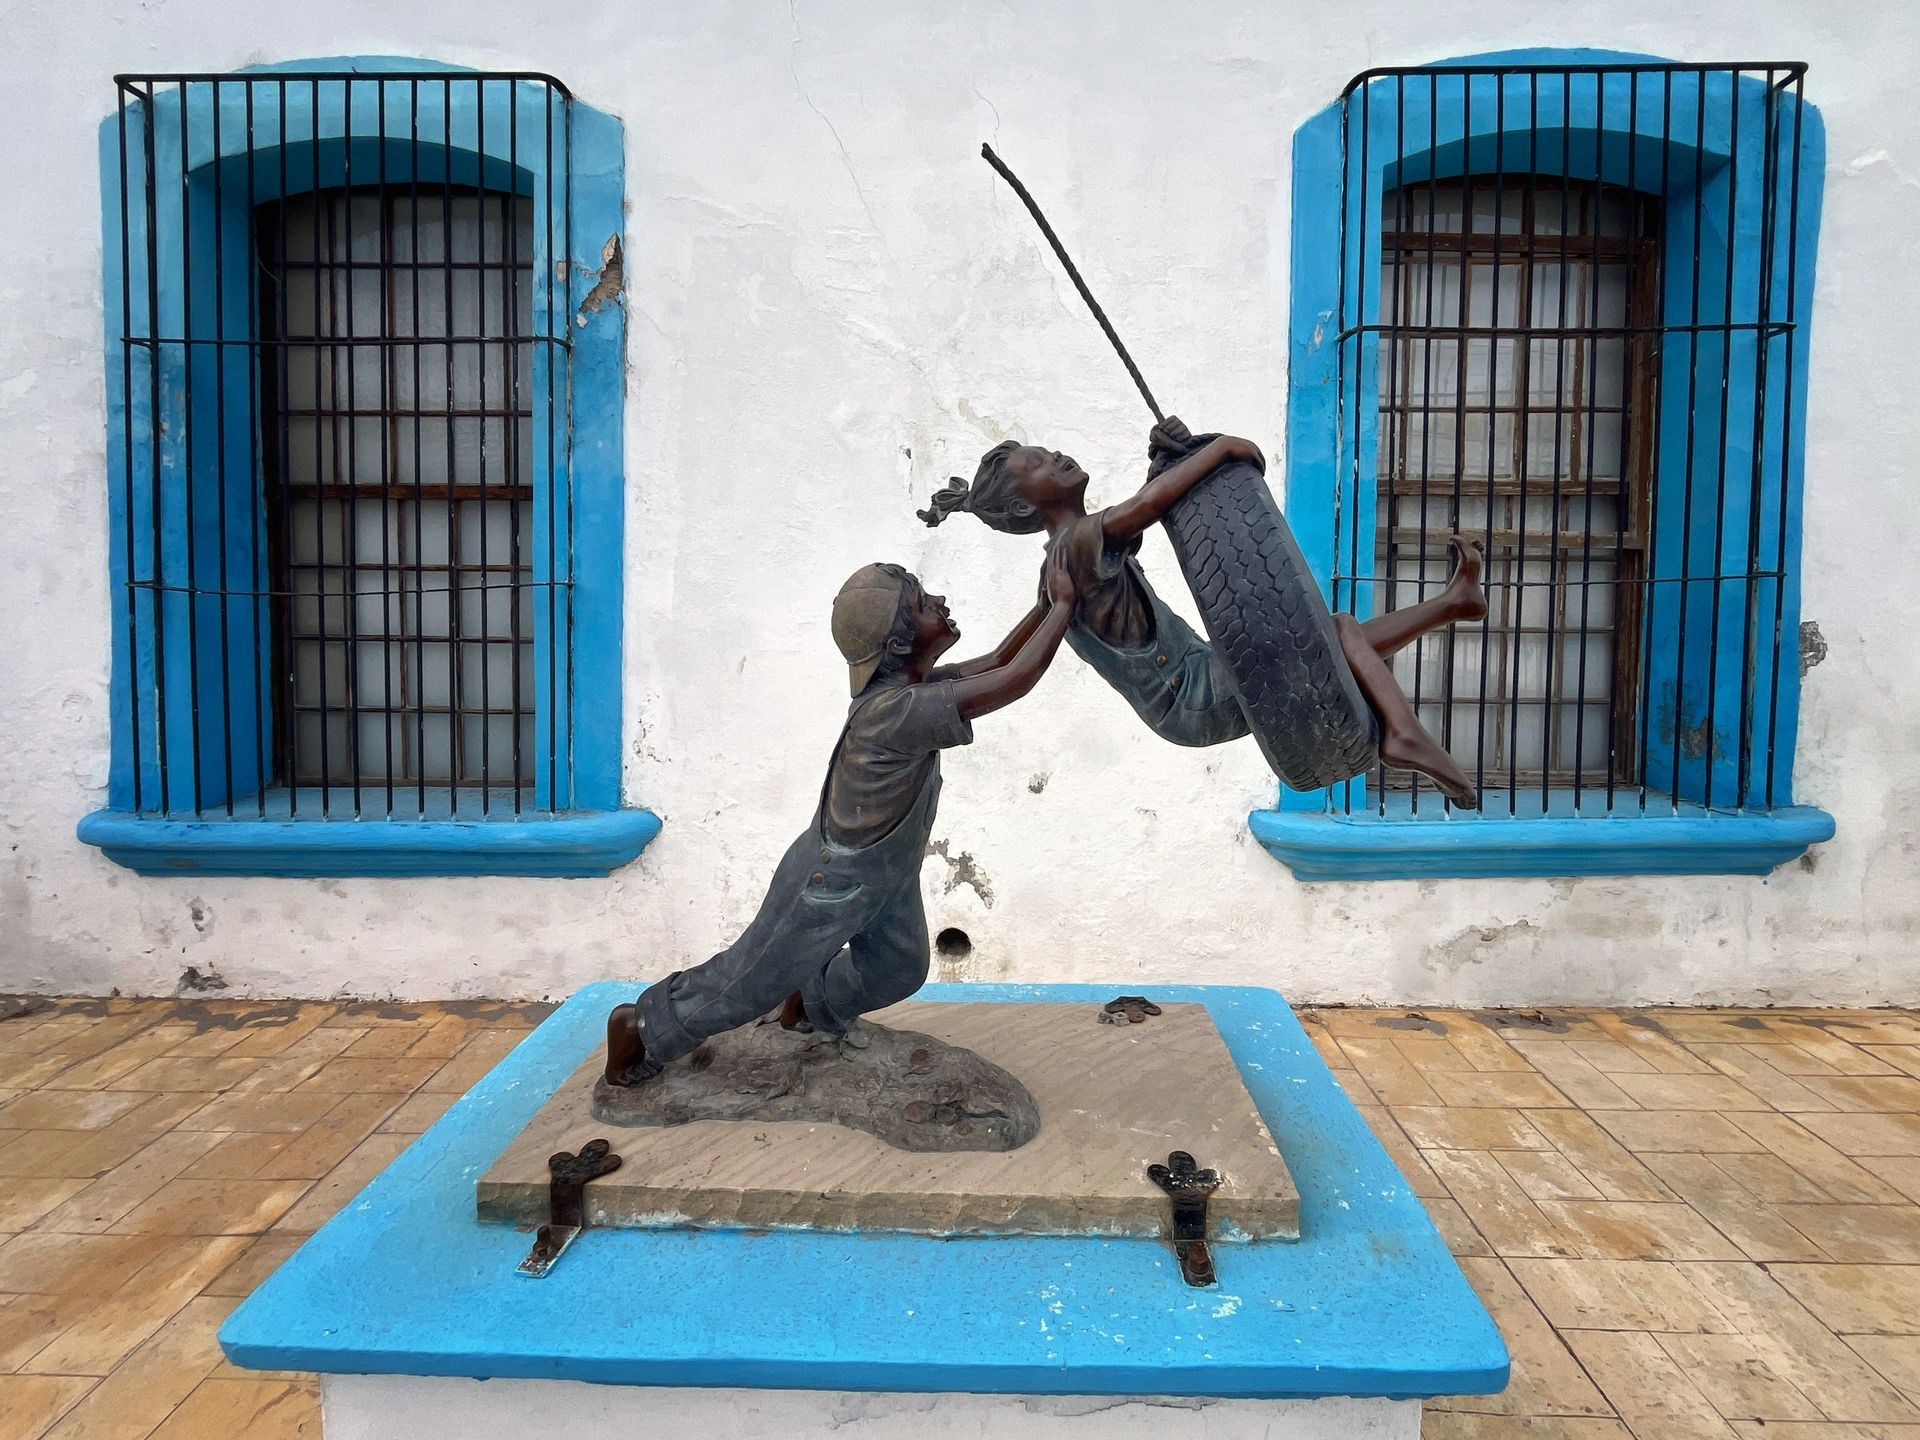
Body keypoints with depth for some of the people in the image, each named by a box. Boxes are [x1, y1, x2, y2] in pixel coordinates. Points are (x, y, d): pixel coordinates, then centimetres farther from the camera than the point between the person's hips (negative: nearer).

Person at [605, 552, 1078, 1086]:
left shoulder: (916, 685, -10)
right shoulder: (895, 711, -38)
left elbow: (997, 663, 2)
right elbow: (1015, 681, -40)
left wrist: (1048, 603, -10)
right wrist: (1064, 604, -29)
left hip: (886, 872, 9)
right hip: (831, 882, -9)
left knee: (898, 970, 24)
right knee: (754, 978, 9)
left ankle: (812, 1005, 50)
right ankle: (641, 1026, 30)